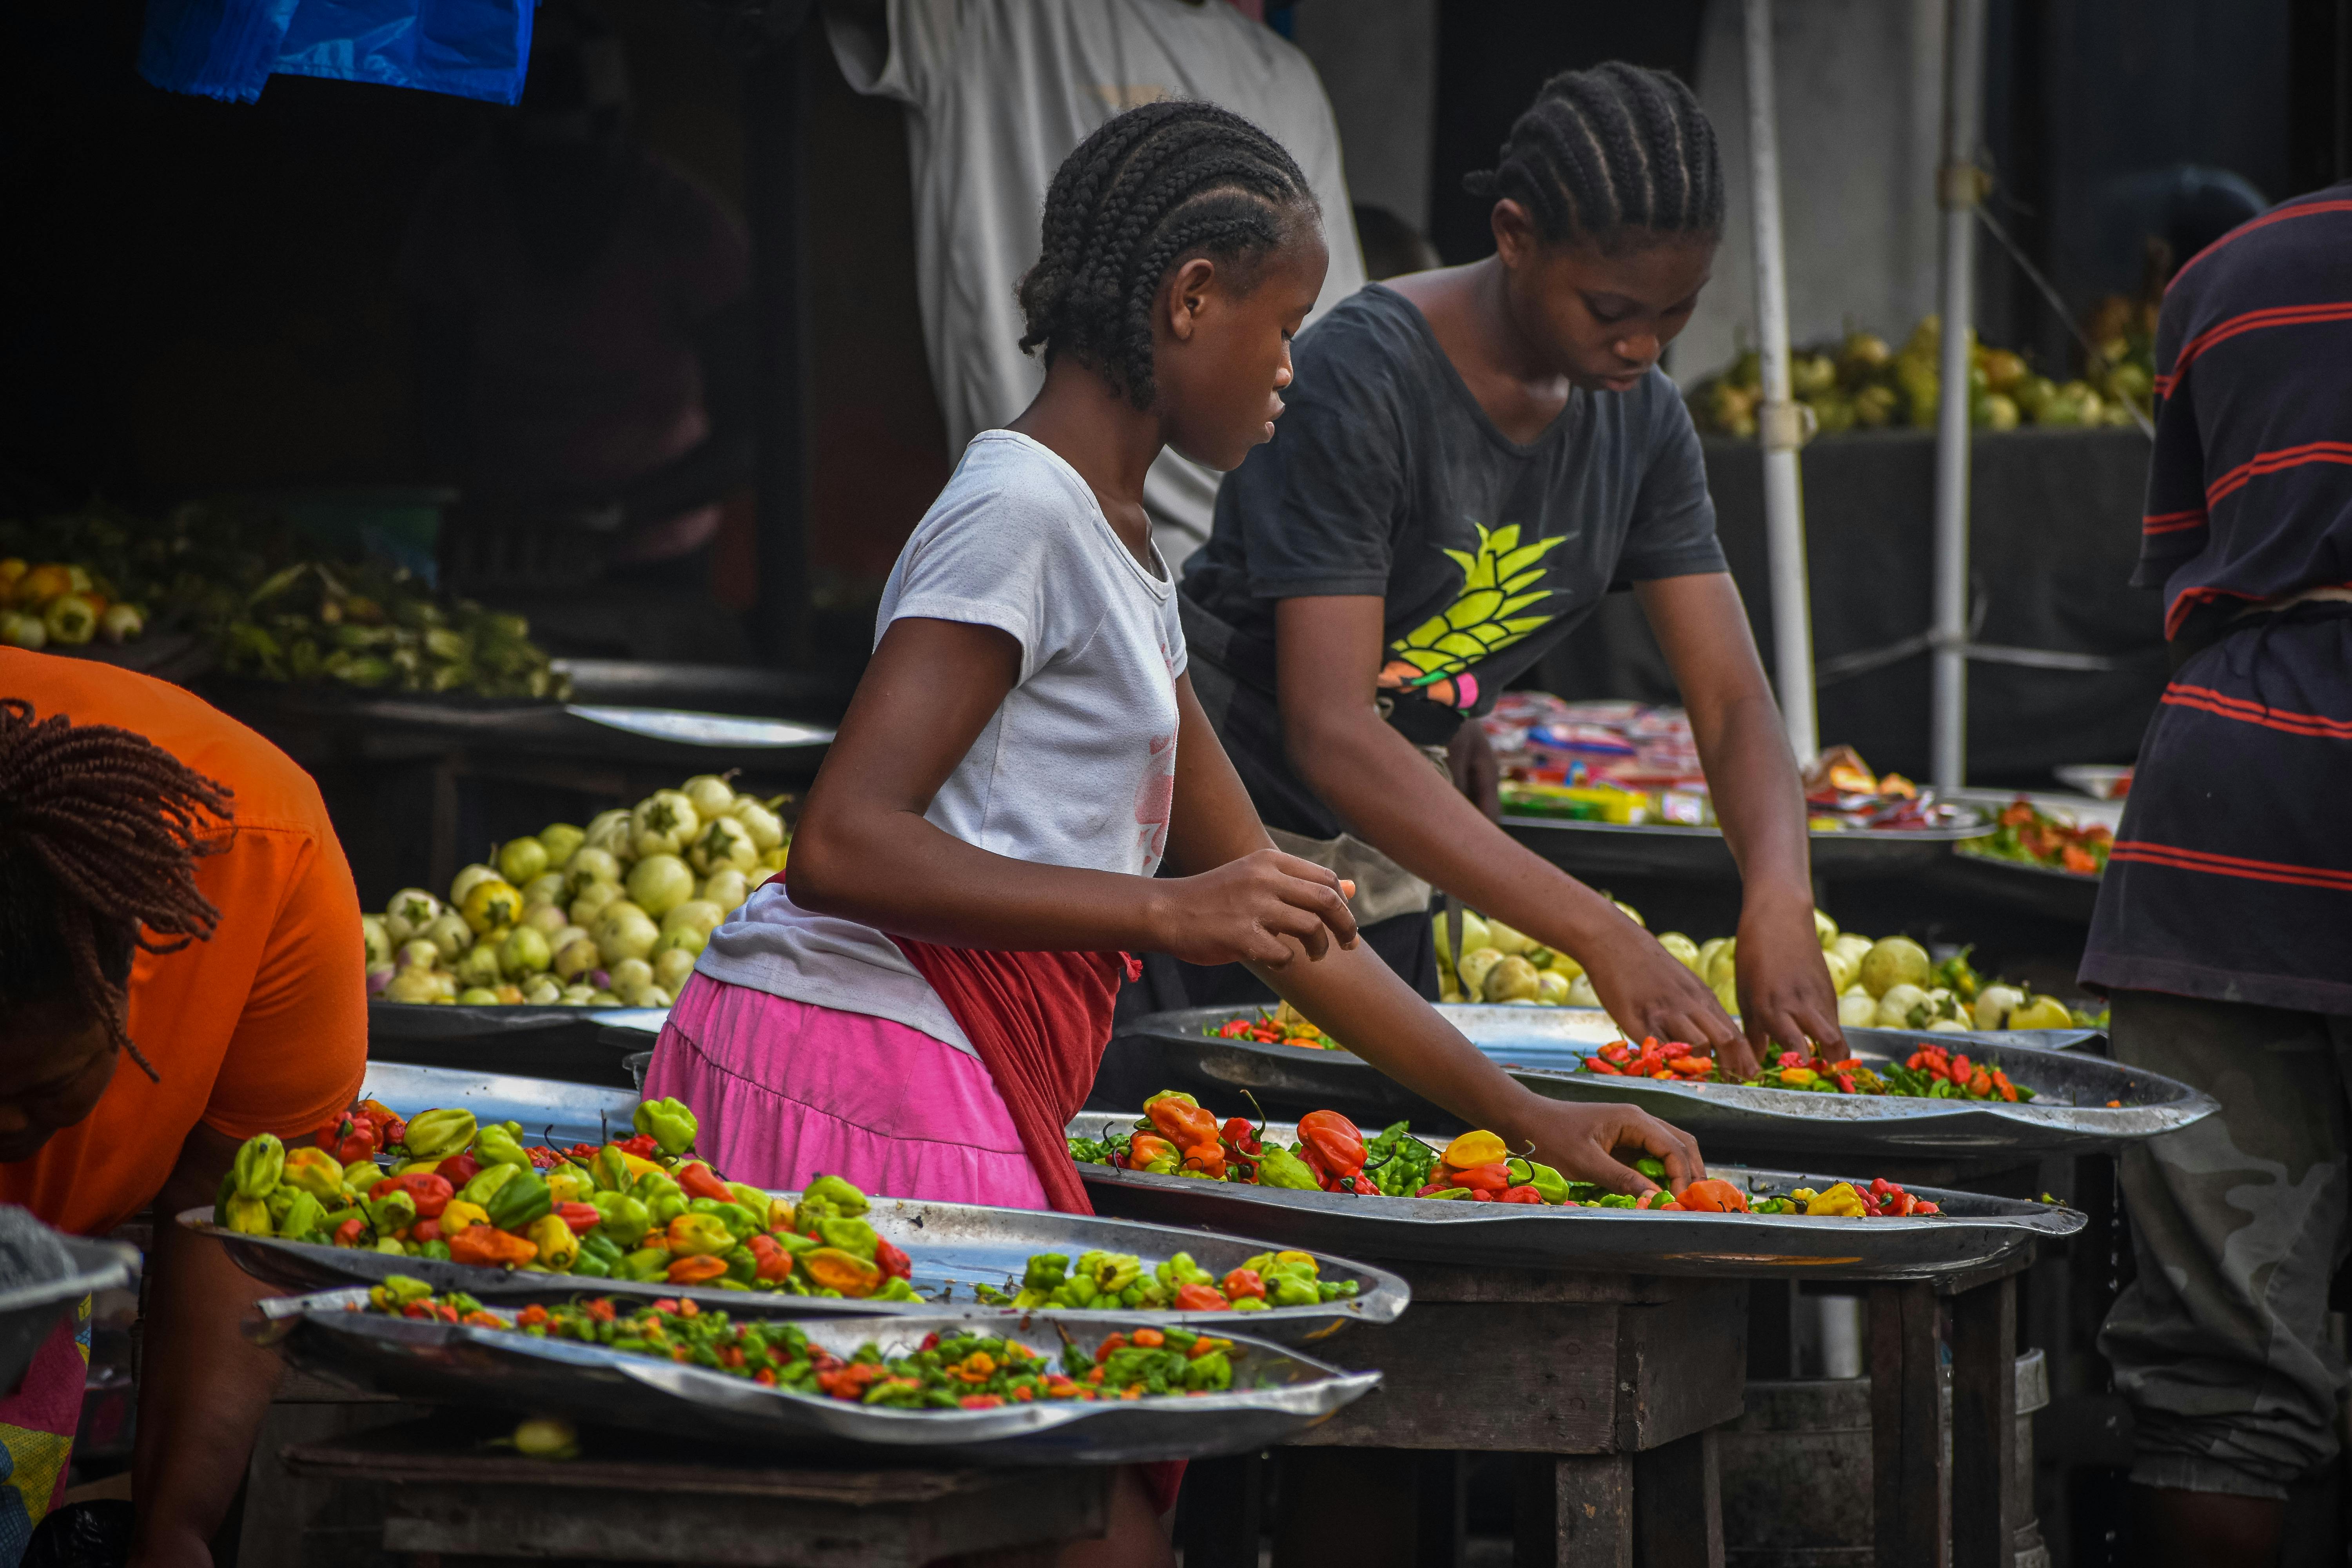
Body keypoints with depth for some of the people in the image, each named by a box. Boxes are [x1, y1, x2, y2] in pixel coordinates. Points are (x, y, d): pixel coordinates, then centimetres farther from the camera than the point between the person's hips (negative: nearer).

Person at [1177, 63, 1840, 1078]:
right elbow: (1329, 730, -31)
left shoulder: (1640, 421, -1)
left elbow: (1734, 702, -3)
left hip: (1382, 877, 7)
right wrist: (1599, 936, -38)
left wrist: (1779, 898, -26)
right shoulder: (1358, 384, -24)